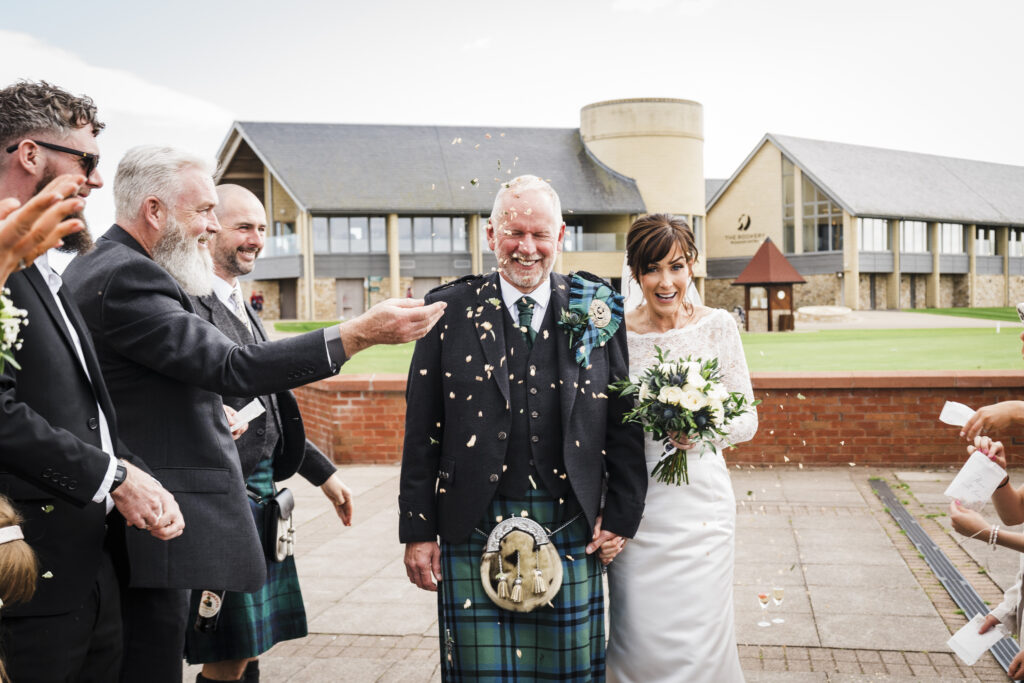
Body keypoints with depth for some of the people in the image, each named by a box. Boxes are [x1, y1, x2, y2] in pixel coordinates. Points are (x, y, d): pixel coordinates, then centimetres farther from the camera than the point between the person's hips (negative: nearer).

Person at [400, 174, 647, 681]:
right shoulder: (450, 310, 1)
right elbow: (421, 433, 1)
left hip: (571, 533, 1)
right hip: (474, 531, -1)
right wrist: (417, 531, 0)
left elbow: (624, 422, 7)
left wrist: (622, 515, 4)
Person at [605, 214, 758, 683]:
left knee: (698, 640, 1)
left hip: (700, 499, 0)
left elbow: (747, 418, 3)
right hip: (635, 502, 1)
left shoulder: (717, 326, -1)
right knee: (638, 638, 3)